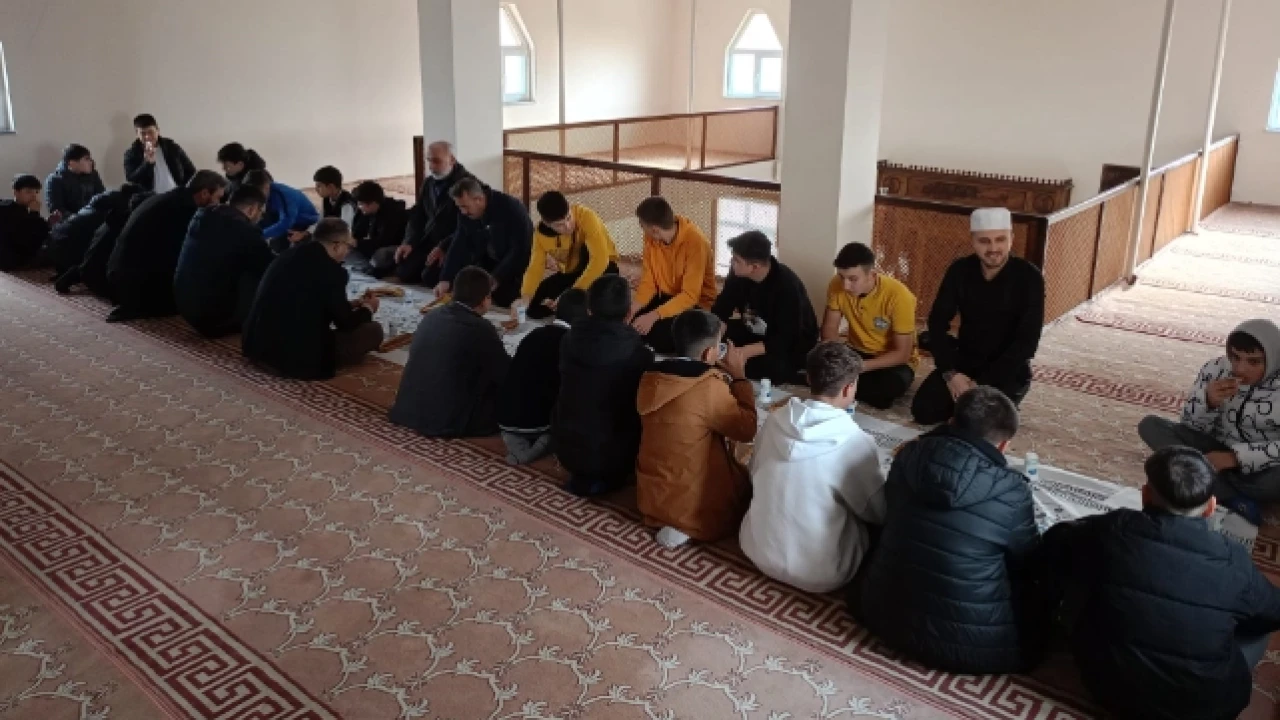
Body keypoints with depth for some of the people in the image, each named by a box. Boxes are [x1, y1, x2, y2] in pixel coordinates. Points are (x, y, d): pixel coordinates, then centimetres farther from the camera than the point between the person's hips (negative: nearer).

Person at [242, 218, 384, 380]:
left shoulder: (290, 254, 8)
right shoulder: (332, 270, -15)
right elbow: (345, 323, -2)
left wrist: (350, 305, 31)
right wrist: (367, 309, 19)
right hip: (297, 359, -8)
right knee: (374, 331, 0)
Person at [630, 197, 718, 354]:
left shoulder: (695, 242, -28)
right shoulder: (651, 238, -8)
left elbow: (690, 296, -29)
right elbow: (648, 281, -5)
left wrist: (654, 316, -38)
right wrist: (632, 308, -22)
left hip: (697, 304, -6)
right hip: (666, 297, 6)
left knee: (658, 333, -30)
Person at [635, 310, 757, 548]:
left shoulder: (651, 378, -2)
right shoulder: (709, 386, -24)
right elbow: (746, 429, -11)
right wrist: (739, 376, -4)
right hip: (697, 505, -8)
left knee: (738, 474, 27)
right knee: (751, 482, 19)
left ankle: (673, 521, 9)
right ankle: (688, 526, 0)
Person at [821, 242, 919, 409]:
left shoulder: (898, 295, -27)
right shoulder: (837, 286, -16)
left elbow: (902, 353, -22)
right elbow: (829, 328, -6)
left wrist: (861, 367, -34)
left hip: (893, 360, -3)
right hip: (858, 352, 3)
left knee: (893, 384, -37)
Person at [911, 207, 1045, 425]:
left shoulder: (1029, 277, -16)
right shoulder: (960, 270, -6)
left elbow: (1027, 340, -19)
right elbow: (938, 322, -4)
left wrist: (983, 385, -23)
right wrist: (950, 373, -18)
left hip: (1008, 368, -3)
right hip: (964, 360, 3)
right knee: (923, 410, -16)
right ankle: (968, 397, 13)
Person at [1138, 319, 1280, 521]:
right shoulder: (1216, 369, -10)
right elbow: (1193, 427, -7)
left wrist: (1235, 457, -31)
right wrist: (1208, 401, -27)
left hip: (1262, 466, -4)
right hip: (1216, 448, 4)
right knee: (1150, 426, -17)